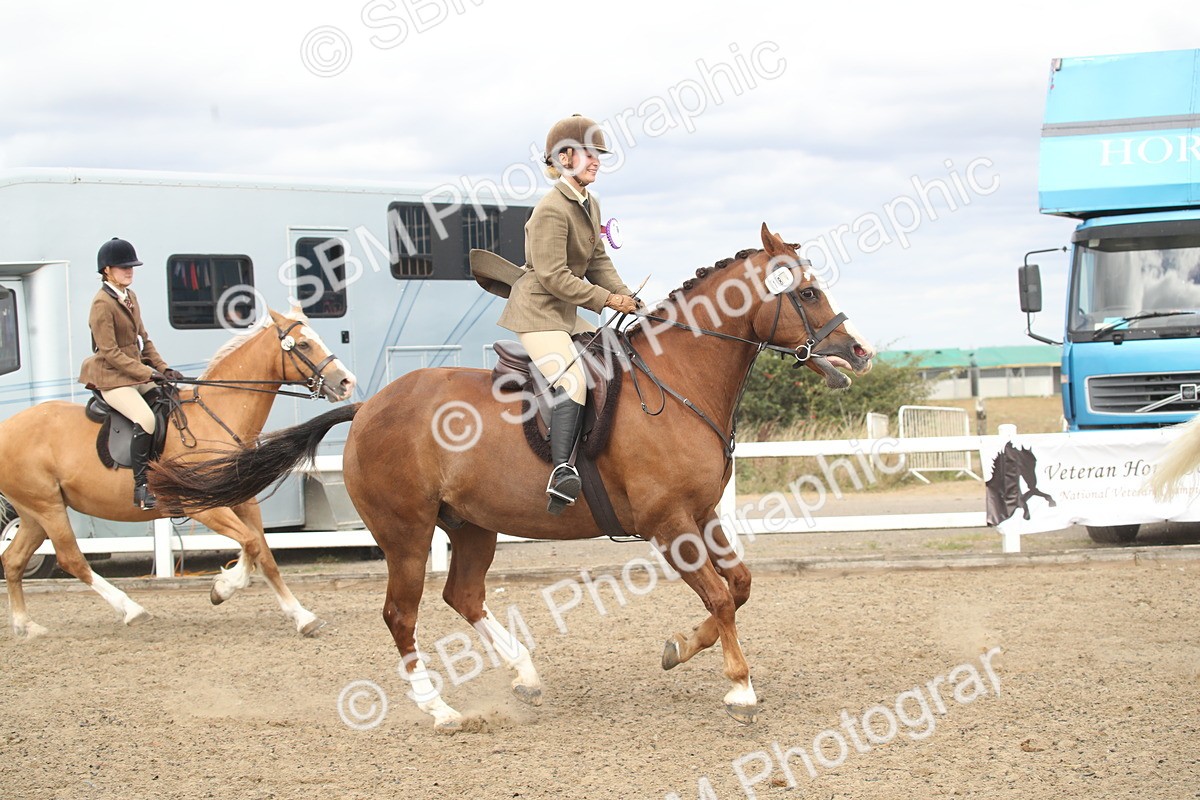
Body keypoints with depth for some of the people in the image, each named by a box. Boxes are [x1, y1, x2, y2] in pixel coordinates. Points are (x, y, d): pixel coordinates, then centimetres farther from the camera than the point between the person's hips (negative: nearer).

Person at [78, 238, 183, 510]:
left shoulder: (130, 297, 13)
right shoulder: (102, 304, -13)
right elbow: (110, 352, -17)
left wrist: (163, 368, 4)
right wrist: (149, 373, -19)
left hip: (138, 374, 9)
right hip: (112, 378, -9)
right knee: (145, 419, -30)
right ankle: (140, 487, -25)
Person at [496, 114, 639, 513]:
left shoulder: (590, 204, 12)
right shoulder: (552, 210, -18)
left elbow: (598, 261, 17)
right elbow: (553, 276, -21)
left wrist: (626, 296, 1)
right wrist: (608, 299, -17)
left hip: (566, 313, 11)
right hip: (536, 313, -11)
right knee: (572, 381, -28)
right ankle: (562, 471, -35)